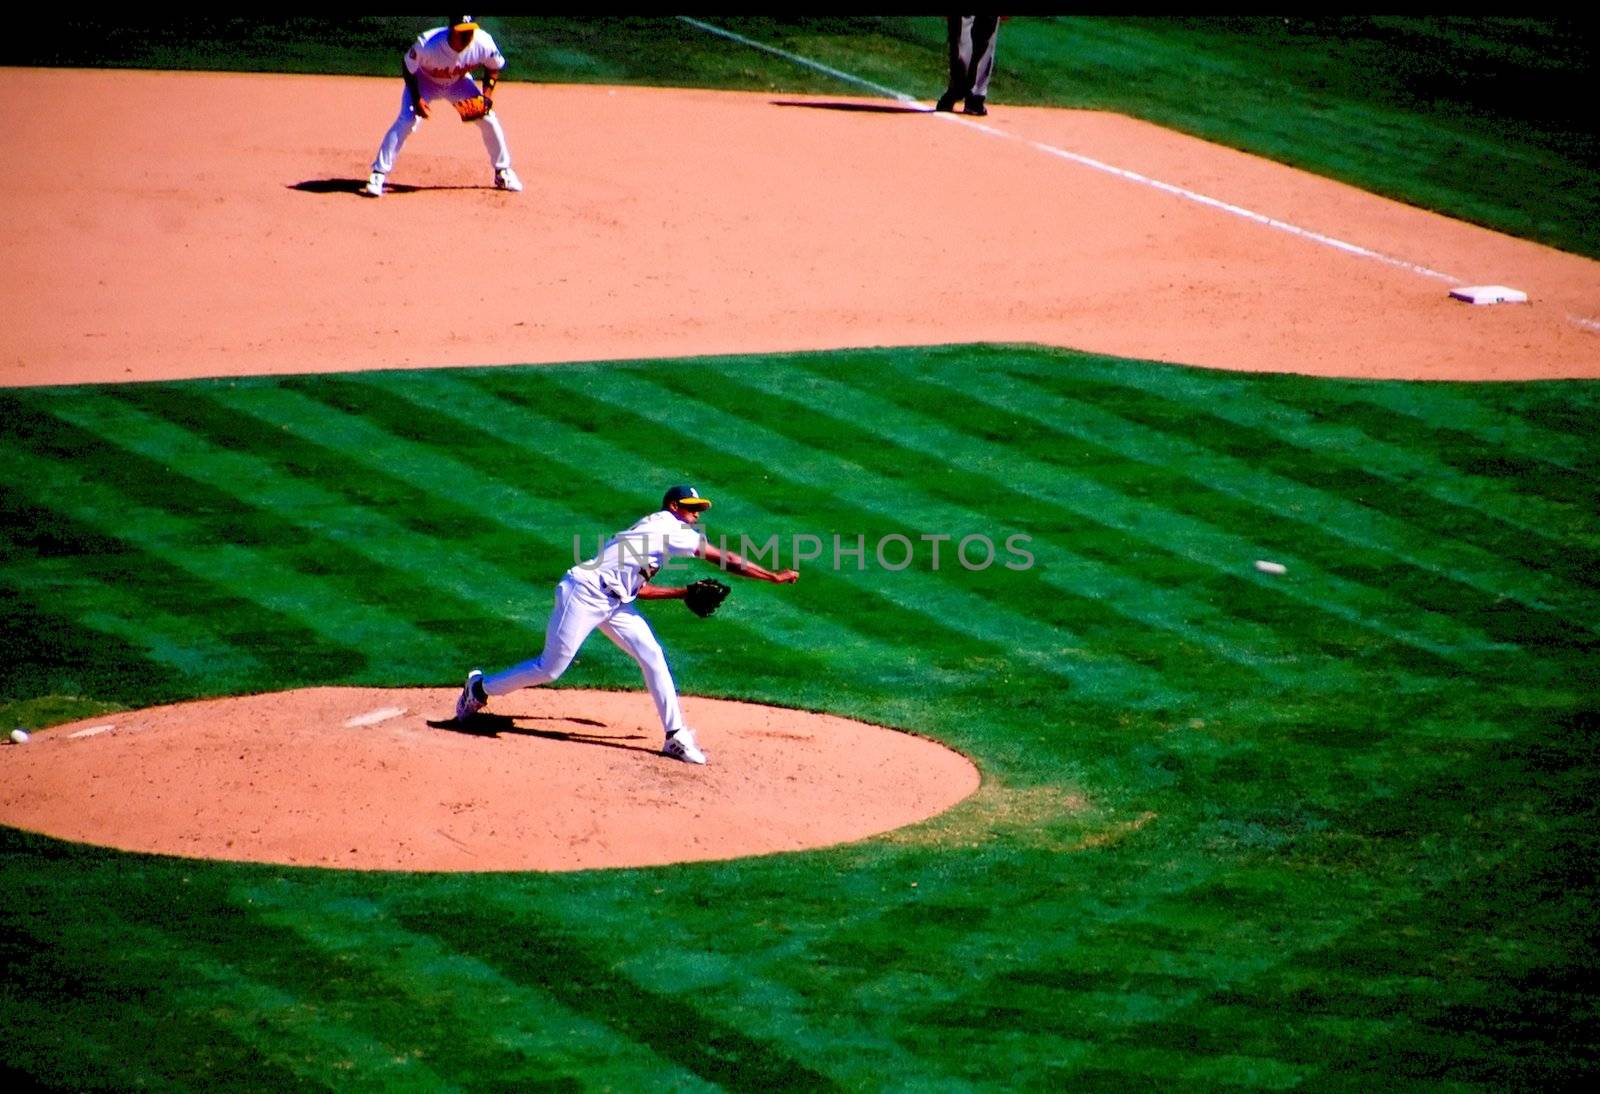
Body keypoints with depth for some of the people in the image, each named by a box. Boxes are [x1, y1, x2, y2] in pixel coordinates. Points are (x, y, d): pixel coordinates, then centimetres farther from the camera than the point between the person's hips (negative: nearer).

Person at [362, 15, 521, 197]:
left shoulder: (483, 43, -30)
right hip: (424, 81, -3)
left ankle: (503, 172, 17)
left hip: (458, 83, 3)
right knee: (407, 121, -23)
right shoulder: (427, 44, -39)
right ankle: (378, 174, -15)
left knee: (488, 119, -4)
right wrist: (416, 99, -26)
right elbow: (407, 67, -20)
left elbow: (493, 66, -7)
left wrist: (487, 93, -20)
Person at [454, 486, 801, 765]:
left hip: (613, 602, 10)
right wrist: (774, 577, -12)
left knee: (652, 657, -1)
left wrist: (684, 593, 12)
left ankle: (676, 736, 0)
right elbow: (723, 559, -15)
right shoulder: (669, 526, -12)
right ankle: (481, 688, 17)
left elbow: (637, 587, 16)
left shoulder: (655, 533, 17)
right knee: (551, 669, -3)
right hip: (584, 595, -10)